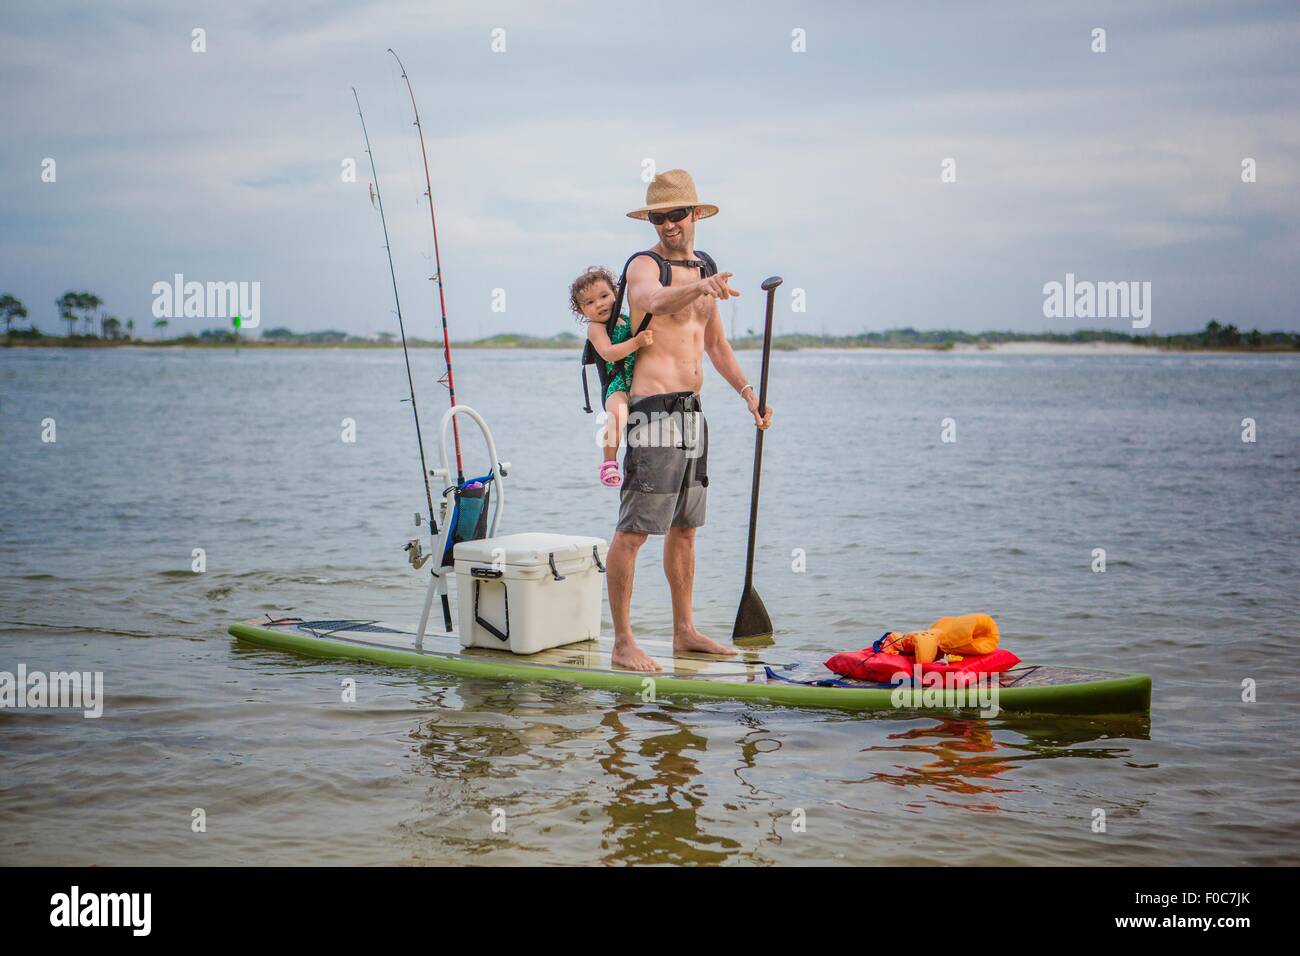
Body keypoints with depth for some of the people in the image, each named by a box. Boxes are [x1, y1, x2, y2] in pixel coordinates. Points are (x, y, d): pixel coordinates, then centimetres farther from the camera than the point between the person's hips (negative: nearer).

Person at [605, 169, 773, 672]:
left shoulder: (703, 270, 17)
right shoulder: (645, 266, -8)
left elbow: (716, 343, 27)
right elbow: (651, 300, -33)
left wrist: (748, 393, 19)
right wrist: (700, 287, -51)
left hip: (691, 410, 8)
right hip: (654, 408, -8)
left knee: (684, 528, 15)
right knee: (634, 530, -9)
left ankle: (685, 632, 24)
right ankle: (623, 641, -6)